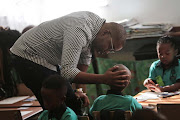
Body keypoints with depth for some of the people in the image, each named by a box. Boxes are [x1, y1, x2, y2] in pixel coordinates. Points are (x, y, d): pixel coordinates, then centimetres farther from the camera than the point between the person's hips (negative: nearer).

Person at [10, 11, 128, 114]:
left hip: (49, 60, 9)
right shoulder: (79, 31, -34)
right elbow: (67, 72, -39)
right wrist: (104, 79, -44)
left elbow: (85, 57, 4)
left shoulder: (95, 20, -5)